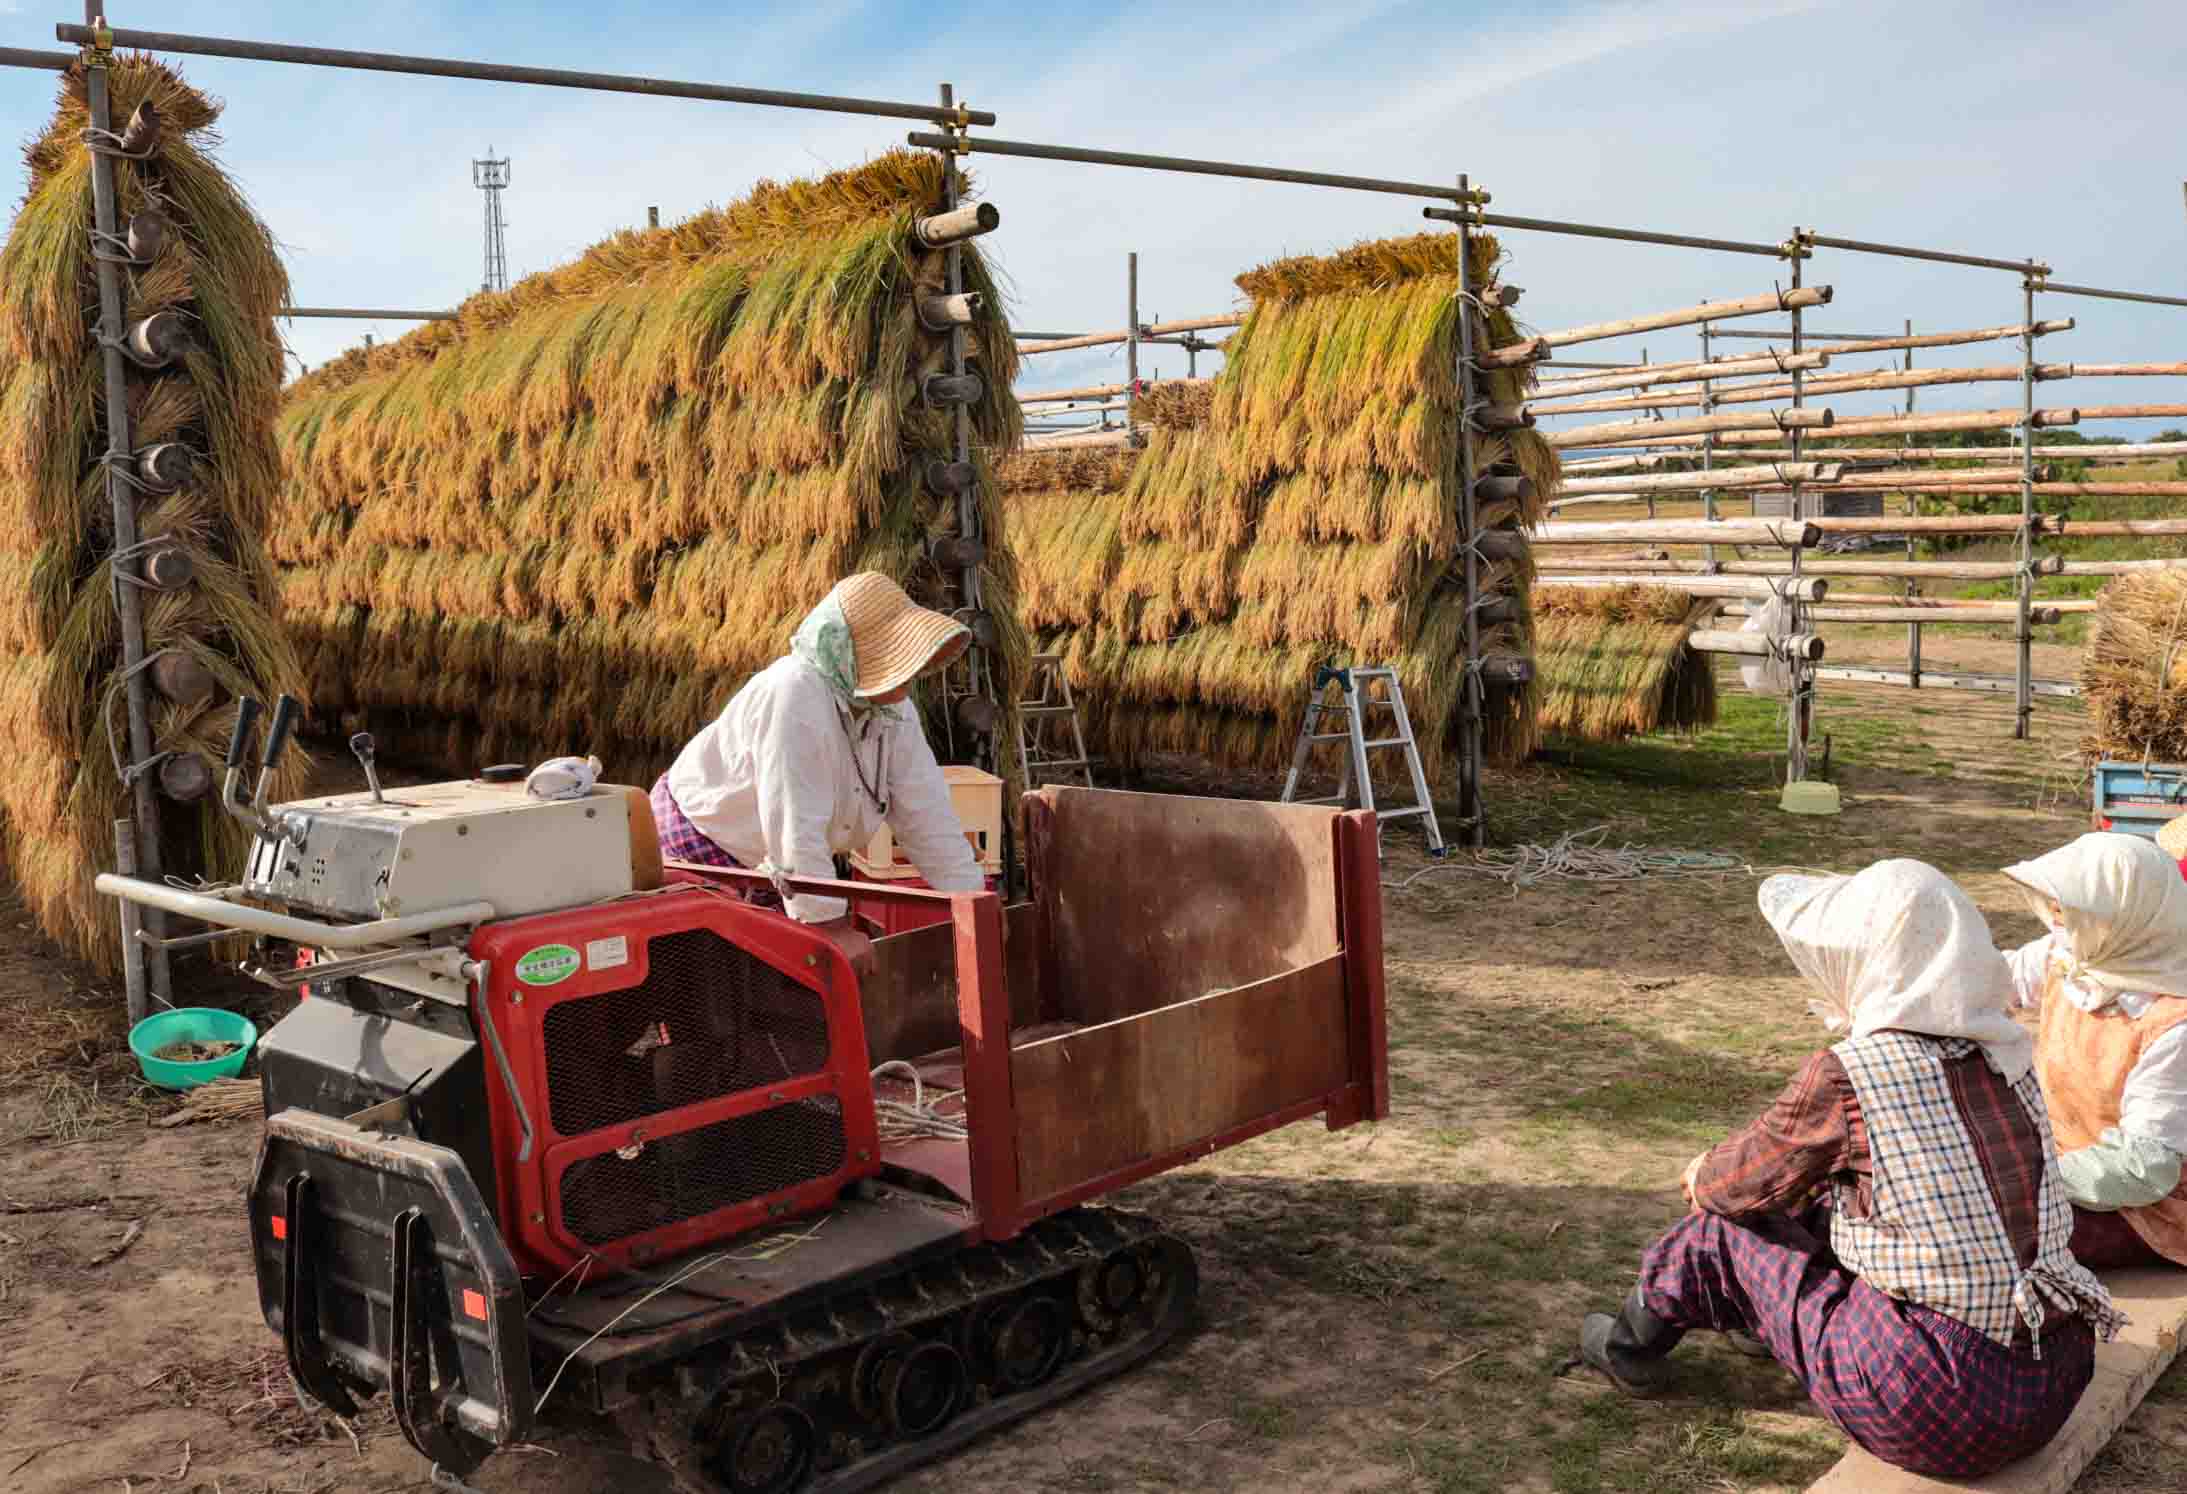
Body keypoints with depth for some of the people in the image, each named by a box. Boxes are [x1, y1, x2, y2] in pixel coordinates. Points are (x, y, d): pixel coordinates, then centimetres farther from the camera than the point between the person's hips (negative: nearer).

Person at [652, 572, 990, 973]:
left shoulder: (893, 705, -9)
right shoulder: (793, 696, -34)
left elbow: (925, 811, -6)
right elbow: (793, 824, -37)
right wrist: (832, 927, -34)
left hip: (768, 863, 8)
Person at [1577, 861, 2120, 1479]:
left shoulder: (1844, 1076, -18)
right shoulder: (2005, 1051, 3)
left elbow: (1747, 1185, -1)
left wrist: (1706, 1175, 23)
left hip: (1940, 1409, -7)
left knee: (1719, 1231, 10)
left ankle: (1630, 1346, 38)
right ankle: (1773, 1320, 50)